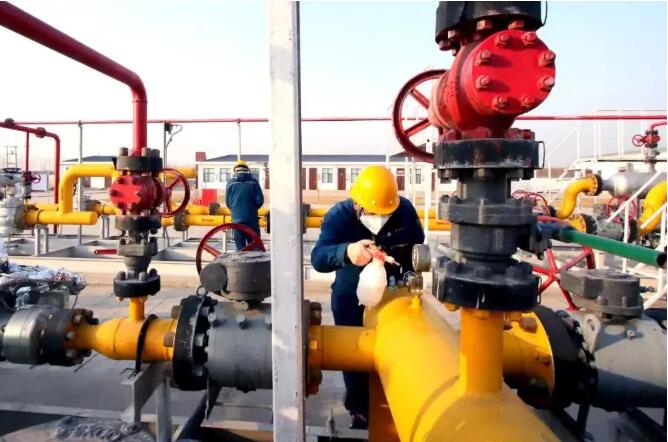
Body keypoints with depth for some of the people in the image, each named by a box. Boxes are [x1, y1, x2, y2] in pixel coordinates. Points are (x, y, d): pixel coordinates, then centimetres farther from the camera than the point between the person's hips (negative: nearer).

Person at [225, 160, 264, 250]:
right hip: (251, 218, -1)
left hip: (237, 219, 1)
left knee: (240, 247, 7)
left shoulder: (231, 183, 1)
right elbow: (260, 200, -4)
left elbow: (227, 202, 5)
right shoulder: (253, 182, -2)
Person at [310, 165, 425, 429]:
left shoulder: (405, 210, -19)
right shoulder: (338, 216, -27)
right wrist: (347, 252, -62)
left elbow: (417, 248, -1)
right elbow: (318, 258, -43)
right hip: (351, 298, -2)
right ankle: (360, 413, 34)